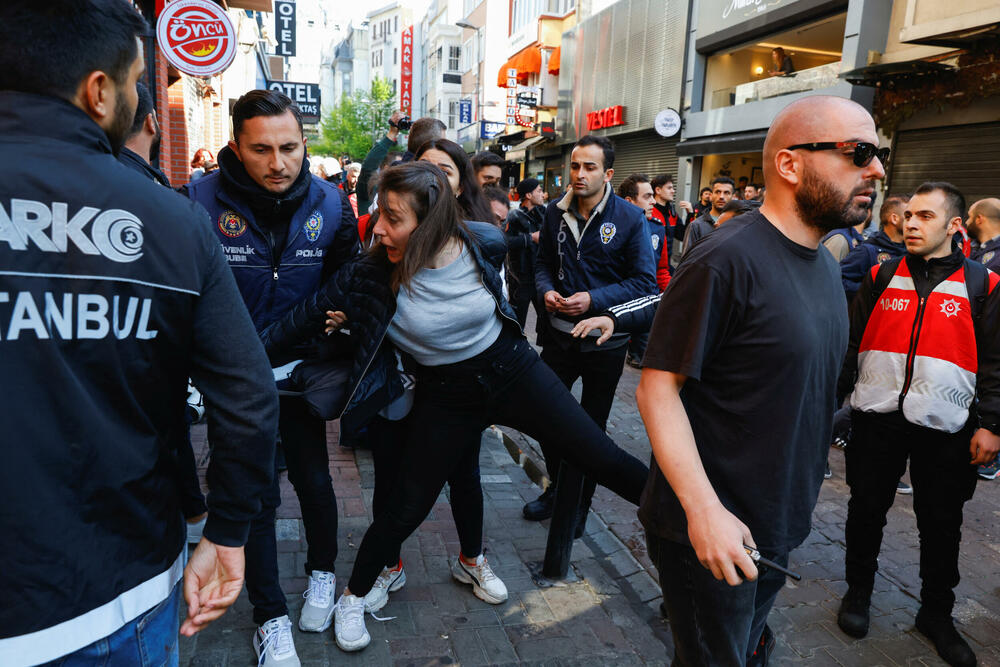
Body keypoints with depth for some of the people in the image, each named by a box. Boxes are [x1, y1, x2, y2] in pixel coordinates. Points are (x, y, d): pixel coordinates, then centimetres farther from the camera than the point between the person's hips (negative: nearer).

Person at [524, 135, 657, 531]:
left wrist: (594, 300, -22)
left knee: (591, 426, 11)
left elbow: (644, 282, -13)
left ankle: (580, 502, 31)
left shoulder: (630, 218, -12)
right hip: (560, 333, 4)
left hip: (605, 339, -3)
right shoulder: (556, 212, 1)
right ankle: (557, 486, 34)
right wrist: (546, 290, -10)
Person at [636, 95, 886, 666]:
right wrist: (703, 510, -28)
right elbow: (658, 387, -23)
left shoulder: (827, 263, 7)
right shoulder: (726, 261, -22)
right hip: (714, 532, -8)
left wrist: (801, 494, 17)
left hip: (779, 525, 8)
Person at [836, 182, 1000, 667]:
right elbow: (850, 344, 6)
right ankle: (858, 593, 32)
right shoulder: (882, 277, 3)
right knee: (866, 511, 12)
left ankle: (936, 613, 32)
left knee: (941, 526, 11)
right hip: (878, 417, 1)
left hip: (945, 427, -1)